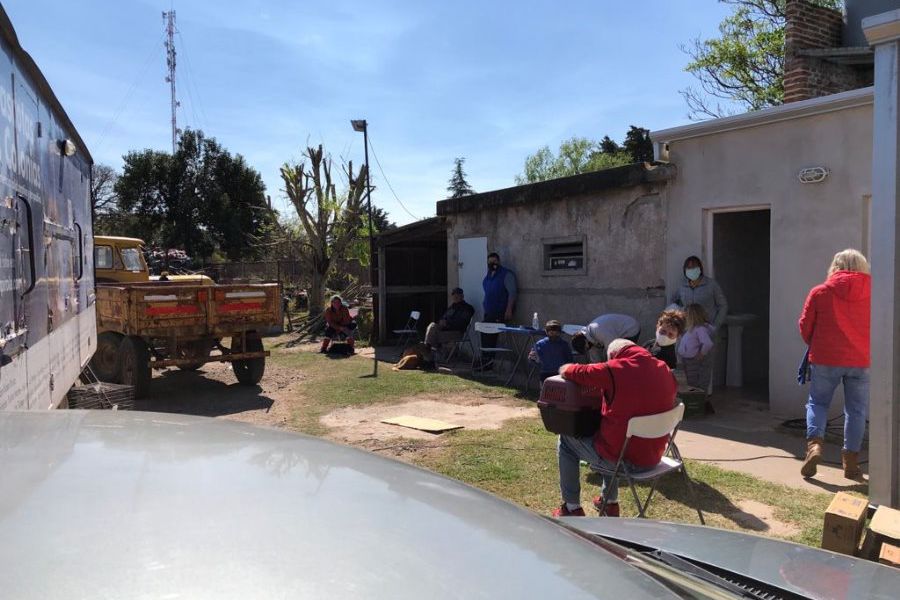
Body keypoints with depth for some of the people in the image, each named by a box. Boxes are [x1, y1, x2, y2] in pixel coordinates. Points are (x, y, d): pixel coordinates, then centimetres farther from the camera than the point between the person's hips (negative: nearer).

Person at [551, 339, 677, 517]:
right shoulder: (665, 371, 0)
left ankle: (572, 508, 21)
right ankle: (610, 502, 41)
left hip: (623, 459, -7)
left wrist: (566, 369, 18)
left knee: (565, 441, 16)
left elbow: (580, 373, -6)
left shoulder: (614, 370, -19)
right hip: (653, 458, 7)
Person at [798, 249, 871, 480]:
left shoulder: (820, 292, -3)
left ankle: (814, 443, -8)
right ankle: (851, 461, 12)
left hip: (825, 359, -1)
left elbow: (805, 326, 1)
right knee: (856, 409, 11)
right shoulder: (871, 293, -1)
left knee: (817, 402, 13)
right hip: (861, 361, 1)